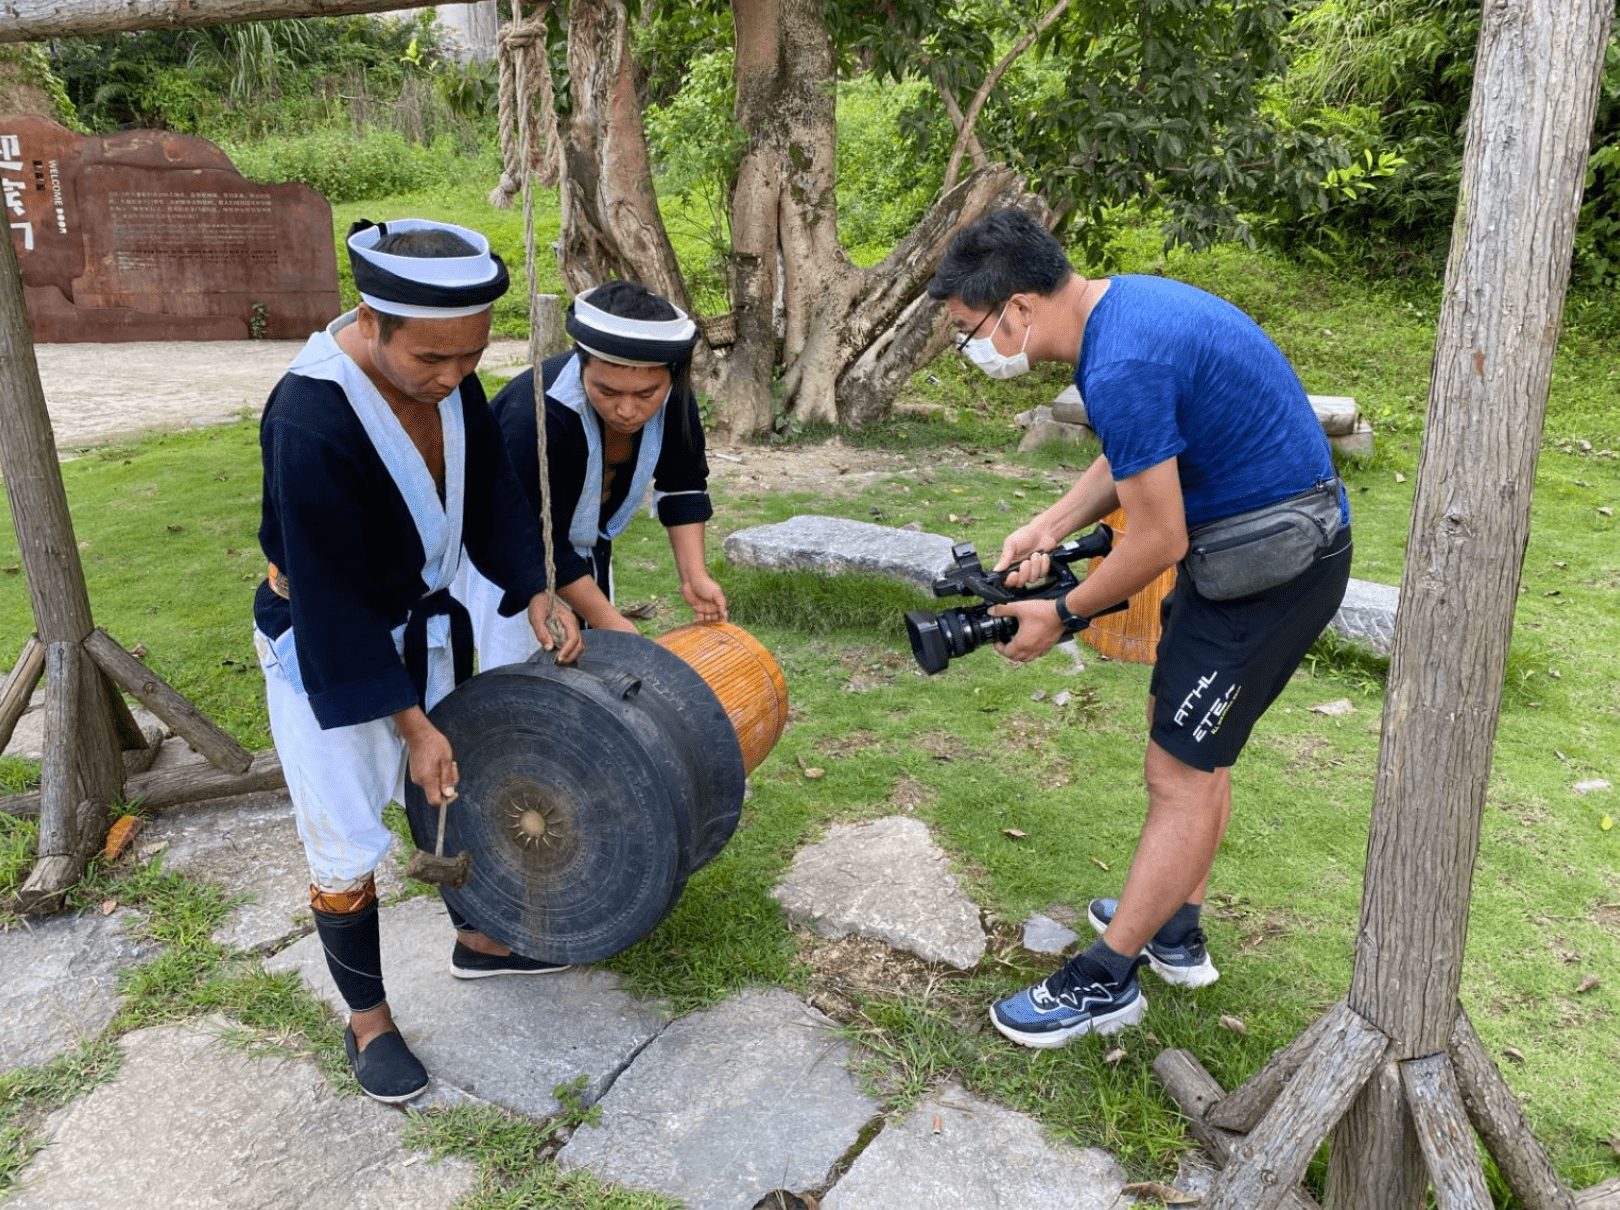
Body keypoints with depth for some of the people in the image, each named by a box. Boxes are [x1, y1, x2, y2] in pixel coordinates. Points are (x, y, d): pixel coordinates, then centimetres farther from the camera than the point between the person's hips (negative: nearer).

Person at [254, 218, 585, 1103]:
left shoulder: (443, 367, -14)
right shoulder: (308, 425, -34)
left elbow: (490, 491, 1)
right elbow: (335, 603, -27)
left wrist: (533, 594, -8)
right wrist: (410, 723, -21)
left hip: (423, 624, 7)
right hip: (323, 652, -7)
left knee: (454, 790, 21)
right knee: (347, 847, 4)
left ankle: (477, 941, 44)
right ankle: (367, 1019, 28)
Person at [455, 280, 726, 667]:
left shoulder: (672, 395, -20)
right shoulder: (537, 415, -37)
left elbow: (682, 484, -4)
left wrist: (693, 575, -13)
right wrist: (610, 622, -26)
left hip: (586, 544, 6)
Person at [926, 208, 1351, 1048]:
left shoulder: (1121, 366, -27)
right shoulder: (1120, 302, 5)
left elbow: (1159, 543, -23)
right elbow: (1134, 453, 17)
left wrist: (1061, 615, -8)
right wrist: (1047, 529, 6)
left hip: (1274, 565, -10)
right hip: (1258, 535, 10)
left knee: (1181, 772, -3)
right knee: (1188, 741, 19)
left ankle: (1104, 982, 10)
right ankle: (1175, 933, 34)